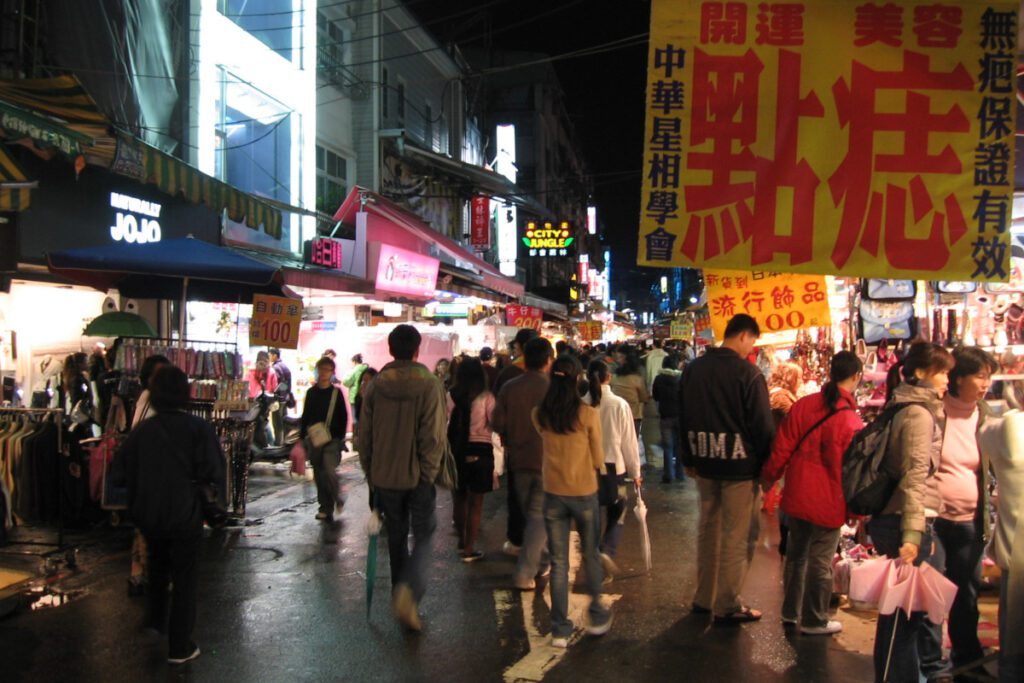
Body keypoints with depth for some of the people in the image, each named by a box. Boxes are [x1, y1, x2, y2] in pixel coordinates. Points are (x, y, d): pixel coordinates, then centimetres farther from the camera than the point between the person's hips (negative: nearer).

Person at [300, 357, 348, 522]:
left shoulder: (336, 393, 0)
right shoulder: (311, 392, 8)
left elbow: (344, 417, 0)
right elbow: (305, 417, 12)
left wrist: (340, 438, -7)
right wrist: (302, 438, 8)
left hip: (332, 440, -3)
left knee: (329, 471, -18)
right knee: (319, 475, 6)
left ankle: (336, 498, 8)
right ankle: (325, 508, 17)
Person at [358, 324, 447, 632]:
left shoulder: (376, 385, -1)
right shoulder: (430, 385, -12)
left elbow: (364, 435, 3)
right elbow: (433, 436, -15)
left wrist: (370, 473, 13)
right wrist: (428, 473, -5)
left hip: (384, 476, 3)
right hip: (417, 476, -3)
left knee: (396, 537, 17)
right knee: (423, 534, 8)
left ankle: (402, 596, 25)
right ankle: (410, 590, -14)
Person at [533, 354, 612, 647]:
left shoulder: (539, 415, -6)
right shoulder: (588, 414, -14)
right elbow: (598, 460, -6)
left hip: (553, 495, 2)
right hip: (584, 493, -2)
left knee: (558, 563, 10)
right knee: (590, 555, 18)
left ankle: (560, 629, 15)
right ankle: (597, 616, 31)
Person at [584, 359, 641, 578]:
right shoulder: (619, 404, -10)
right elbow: (629, 441, -4)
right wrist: (635, 471, 7)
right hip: (613, 467, -1)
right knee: (616, 515, 12)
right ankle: (607, 552, -11)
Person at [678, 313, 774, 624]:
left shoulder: (692, 369, 6)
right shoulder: (748, 372, -15)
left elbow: (684, 419, 14)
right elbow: (763, 425, -13)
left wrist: (690, 459, 22)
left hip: (705, 462, 7)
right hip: (740, 465, -6)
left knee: (708, 529, 17)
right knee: (737, 537, 4)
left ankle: (704, 598, 26)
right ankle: (727, 606, 11)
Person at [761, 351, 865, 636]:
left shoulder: (803, 405, -4)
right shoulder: (850, 420, -20)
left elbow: (782, 447, 1)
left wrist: (769, 477, 14)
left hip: (797, 495, 6)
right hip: (828, 503, -5)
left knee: (796, 554, 20)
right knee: (820, 562, 8)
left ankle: (790, 612, 33)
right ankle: (814, 621, 22)